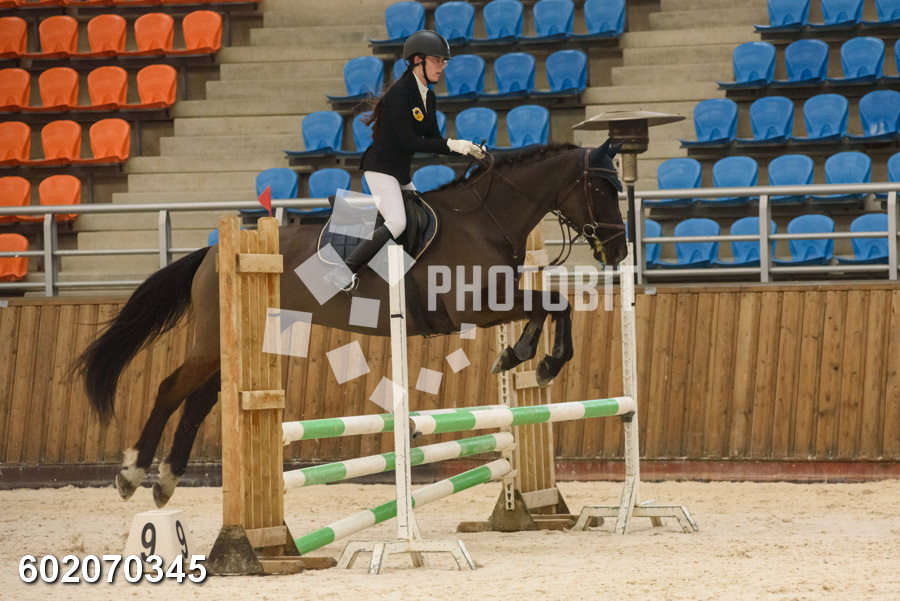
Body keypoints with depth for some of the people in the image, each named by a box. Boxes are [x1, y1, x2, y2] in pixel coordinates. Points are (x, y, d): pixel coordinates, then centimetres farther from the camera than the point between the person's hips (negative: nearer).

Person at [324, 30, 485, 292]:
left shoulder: (427, 96, 9)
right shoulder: (398, 94, -19)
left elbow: (433, 139, 10)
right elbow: (410, 141, -23)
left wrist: (467, 149, -5)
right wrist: (452, 145, -24)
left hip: (401, 172, 10)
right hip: (381, 168, -10)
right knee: (396, 223, -25)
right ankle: (344, 272, -24)